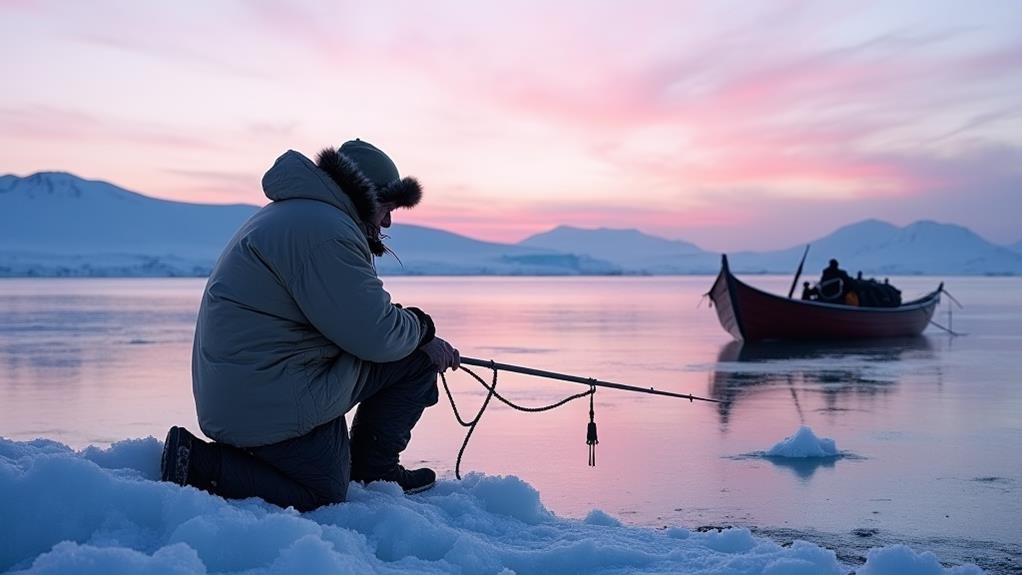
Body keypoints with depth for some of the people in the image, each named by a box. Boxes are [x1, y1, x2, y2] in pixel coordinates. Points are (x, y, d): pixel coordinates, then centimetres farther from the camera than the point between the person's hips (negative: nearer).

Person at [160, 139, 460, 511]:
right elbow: (377, 336, -21)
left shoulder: (295, 214, 16)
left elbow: (360, 319, 20)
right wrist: (421, 329, 1)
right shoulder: (324, 230, -21)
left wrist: (423, 340, 10)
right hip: (268, 406, -11)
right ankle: (200, 465, -2)